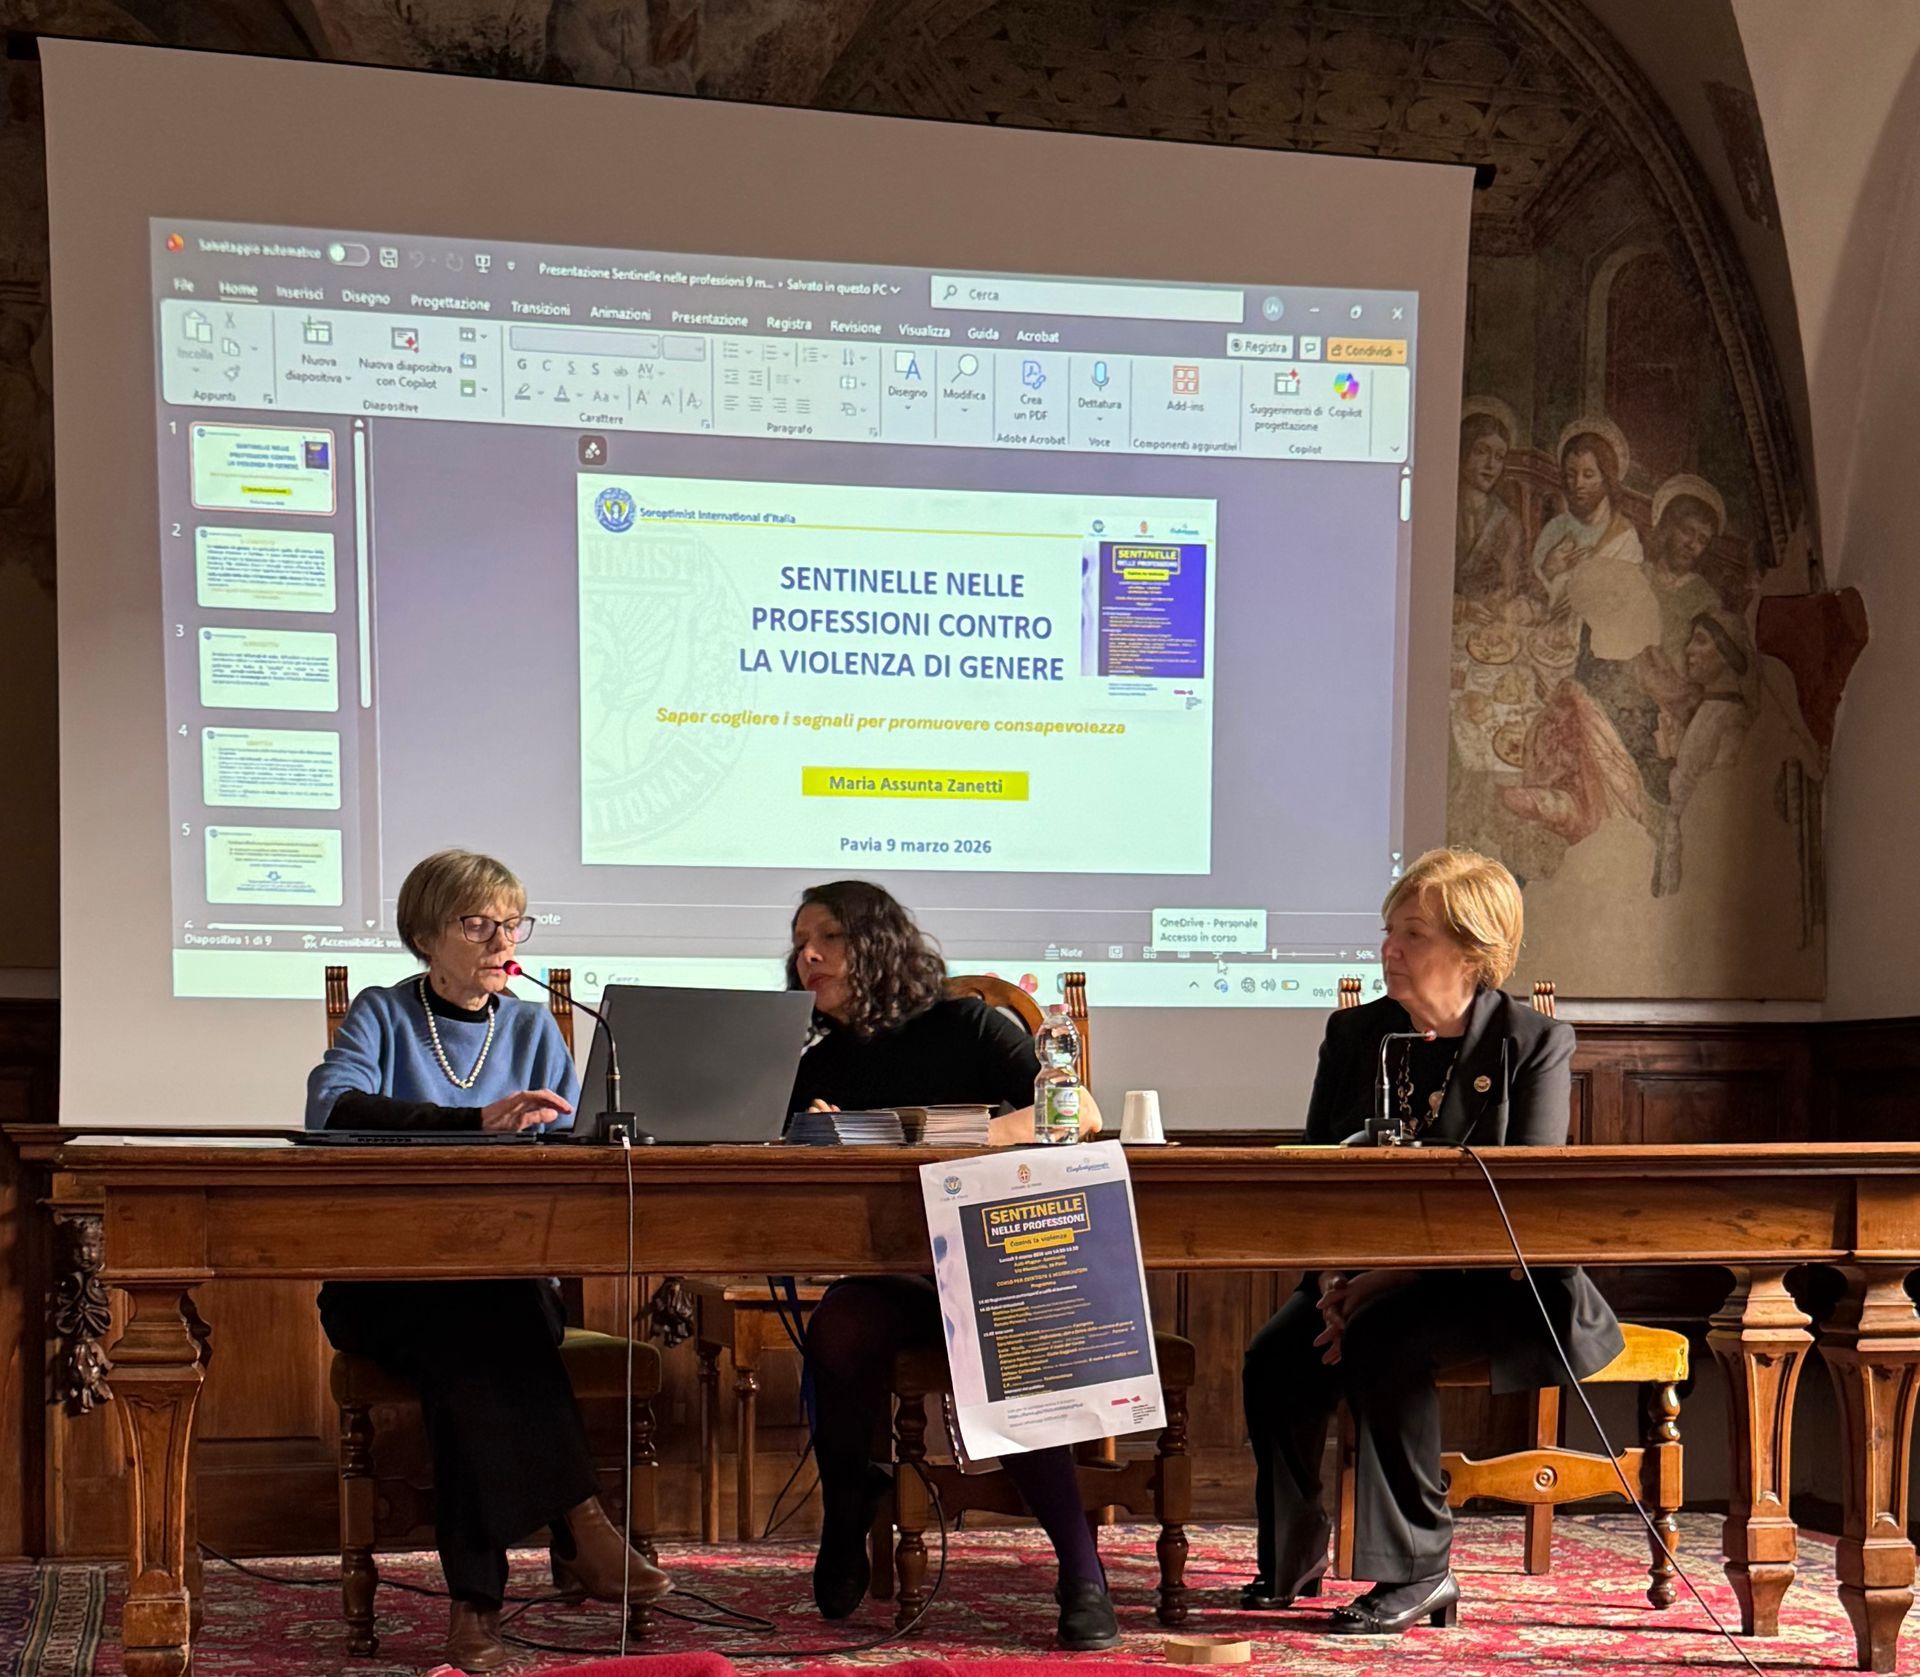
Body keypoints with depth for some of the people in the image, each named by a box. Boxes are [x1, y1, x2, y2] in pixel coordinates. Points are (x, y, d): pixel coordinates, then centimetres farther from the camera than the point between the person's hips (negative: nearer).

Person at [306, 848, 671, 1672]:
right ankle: (578, 1527, -36)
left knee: (466, 1354, -34)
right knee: (474, 1315, -36)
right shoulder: (381, 1016, 6)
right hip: (384, 1285, -2)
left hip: (505, 1277, 2)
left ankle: (476, 1596, -35)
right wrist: (477, 1124, -31)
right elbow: (332, 1108, -17)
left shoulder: (534, 1028, 16)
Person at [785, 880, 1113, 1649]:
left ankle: (1081, 1574, -28)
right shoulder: (818, 1070, 16)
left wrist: (979, 1133, -24)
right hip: (885, 1276, 3)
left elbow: (1081, 1114, -9)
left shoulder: (967, 1028, 4)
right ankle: (844, 1536, -11)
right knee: (838, 1332, -32)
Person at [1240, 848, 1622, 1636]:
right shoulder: (1354, 1033, 10)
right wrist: (1334, 1275, -13)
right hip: (1368, 1273, 5)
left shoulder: (1534, 1043, -5)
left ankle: (1419, 1572, -19)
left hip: (1491, 1284, -5)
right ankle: (1290, 1562, -1)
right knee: (1276, 1357, -23)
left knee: (1386, 1349, -34)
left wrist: (1399, 1273, -23)